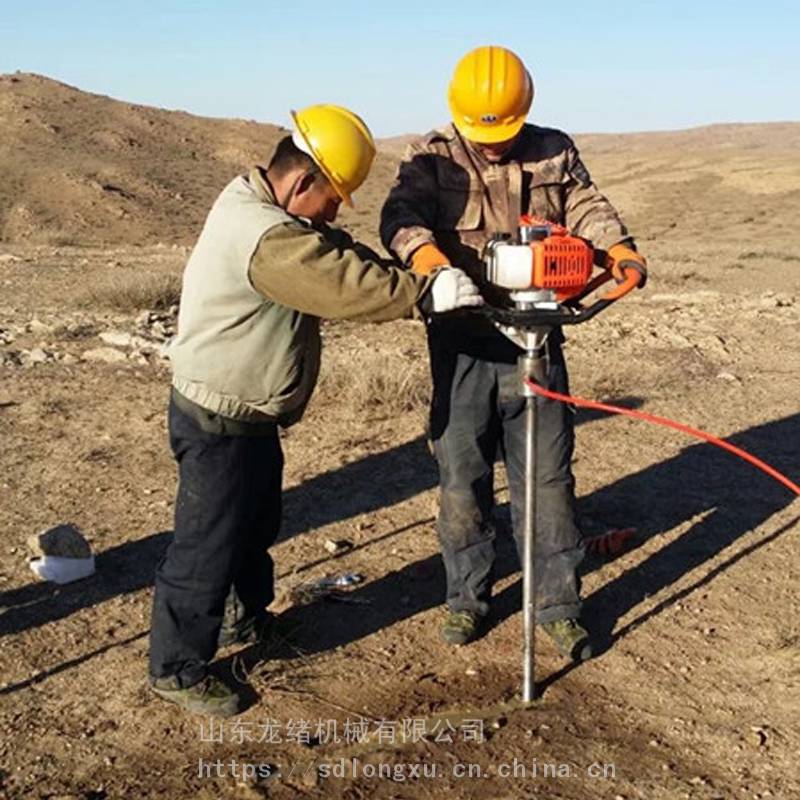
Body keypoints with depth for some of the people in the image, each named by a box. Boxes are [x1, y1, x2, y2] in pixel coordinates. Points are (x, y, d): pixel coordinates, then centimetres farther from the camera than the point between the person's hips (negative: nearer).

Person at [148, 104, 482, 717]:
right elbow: (347, 288, -32)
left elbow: (341, 257, 8)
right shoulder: (265, 237, -29)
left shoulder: (256, 204, 5)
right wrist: (426, 293, -21)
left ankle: (255, 617, 49)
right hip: (219, 426, -10)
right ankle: (177, 670, 20)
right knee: (207, 548, 3)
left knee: (257, 525, 27)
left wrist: (419, 280, -2)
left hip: (249, 416, 11)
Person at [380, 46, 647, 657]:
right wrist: (422, 248, -43)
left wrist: (617, 244, -23)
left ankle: (558, 603, 21)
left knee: (549, 477, 7)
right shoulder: (432, 160, -3)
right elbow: (401, 213, -20)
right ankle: (467, 596, 27)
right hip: (463, 349, -1)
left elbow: (586, 204, 0)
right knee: (462, 476, 9)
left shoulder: (555, 153, 7)